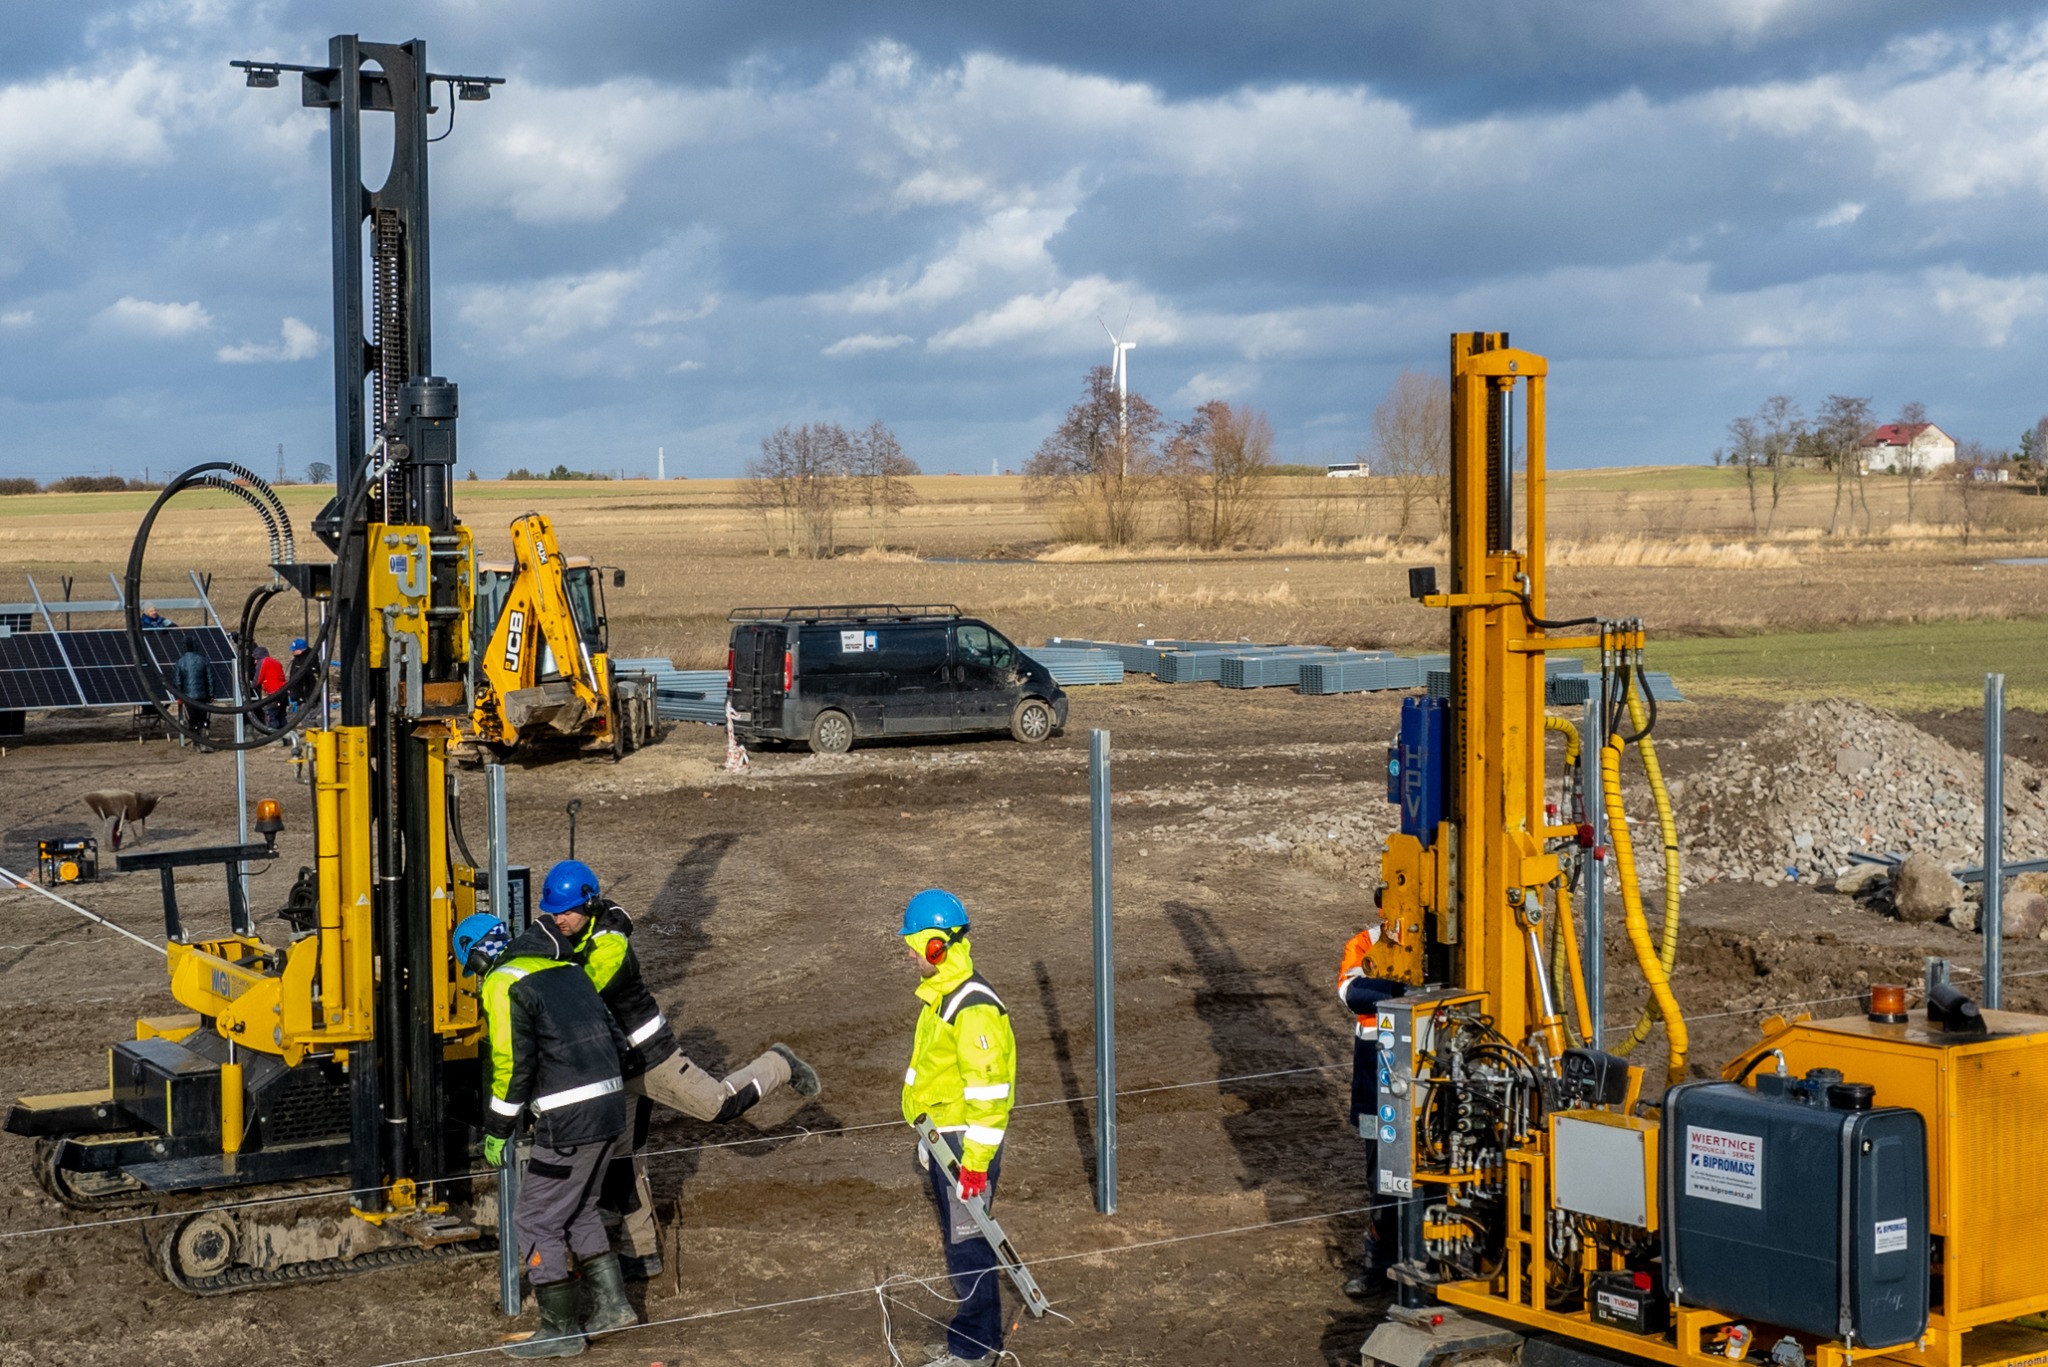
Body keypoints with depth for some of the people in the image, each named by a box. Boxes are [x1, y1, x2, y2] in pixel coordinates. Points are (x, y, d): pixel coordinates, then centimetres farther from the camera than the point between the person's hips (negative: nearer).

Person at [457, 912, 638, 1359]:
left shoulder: (503, 984, -7)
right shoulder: (565, 968, 17)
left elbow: (513, 1065, -12)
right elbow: (611, 1034, 20)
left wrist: (497, 1131, -3)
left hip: (568, 1119, -9)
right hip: (610, 1102, 9)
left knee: (535, 1221, 4)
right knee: (579, 1209, 24)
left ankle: (560, 1331, 9)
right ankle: (612, 1305, 23)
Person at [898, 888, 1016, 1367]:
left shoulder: (973, 1009, -23)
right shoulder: (942, 994, 9)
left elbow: (988, 1091, -24)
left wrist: (976, 1160, -23)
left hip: (964, 1143, -10)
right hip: (942, 1137, 10)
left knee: (967, 1242, 0)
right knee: (957, 1237, 17)